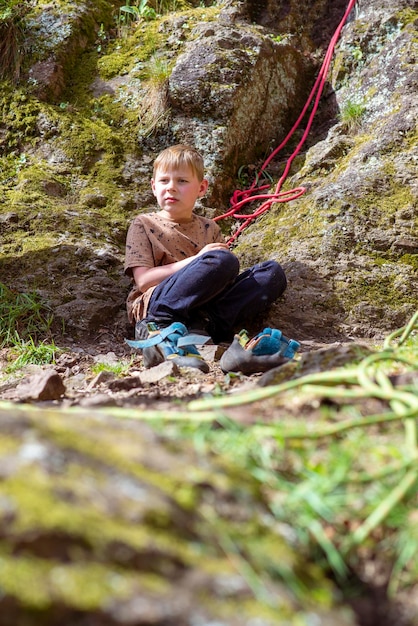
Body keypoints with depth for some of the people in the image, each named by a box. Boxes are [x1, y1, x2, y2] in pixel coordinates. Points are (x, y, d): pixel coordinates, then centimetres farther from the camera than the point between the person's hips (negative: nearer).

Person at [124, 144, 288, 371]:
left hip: (203, 309, 5)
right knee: (223, 261, -27)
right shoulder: (143, 224, 10)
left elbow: (226, 277, 18)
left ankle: (199, 327, -30)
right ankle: (157, 328, -34)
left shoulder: (209, 229, 23)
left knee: (273, 271, -12)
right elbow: (143, 280, -4)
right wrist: (196, 260, -12)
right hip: (155, 307, -5)